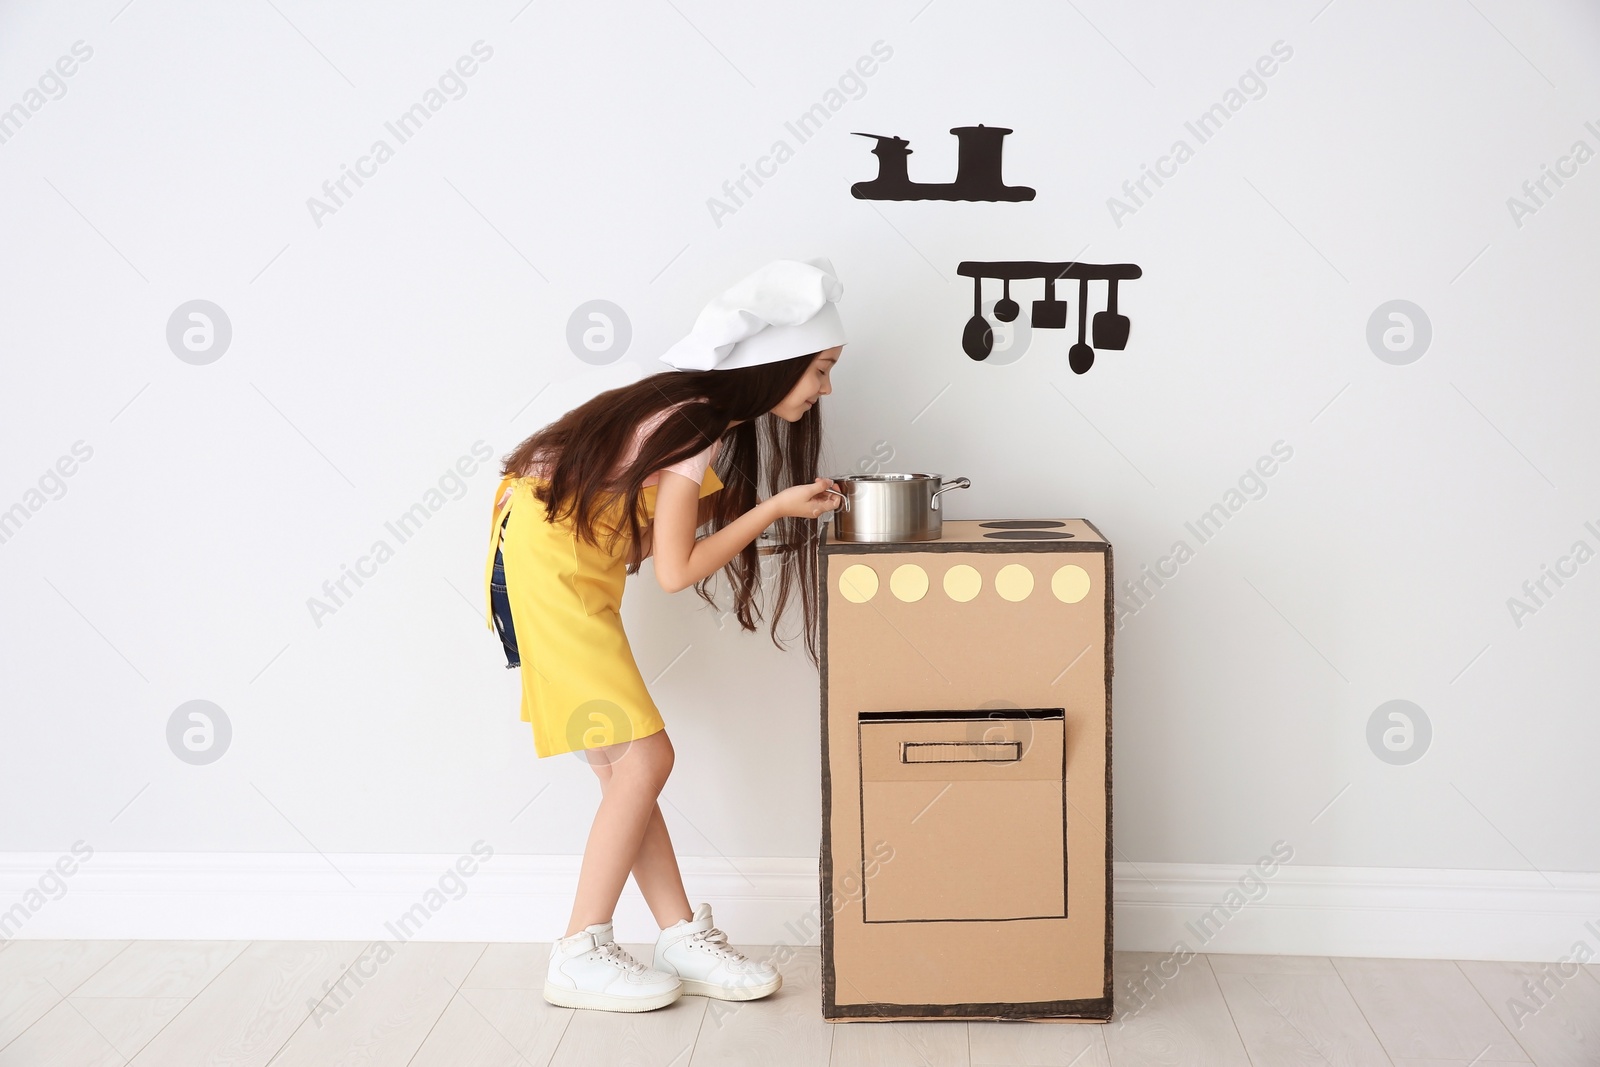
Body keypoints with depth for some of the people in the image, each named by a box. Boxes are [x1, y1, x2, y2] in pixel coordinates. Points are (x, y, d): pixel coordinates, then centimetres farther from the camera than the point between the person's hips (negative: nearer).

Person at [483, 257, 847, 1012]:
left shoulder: (714, 413, 8)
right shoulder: (697, 423, -19)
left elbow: (669, 517, 5)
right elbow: (676, 571, -19)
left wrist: (787, 500, 4)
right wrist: (774, 509, -13)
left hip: (576, 572, 9)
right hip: (543, 561, -9)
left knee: (625, 764, 8)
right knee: (642, 758, -8)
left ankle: (682, 939, 13)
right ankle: (580, 957, 2)